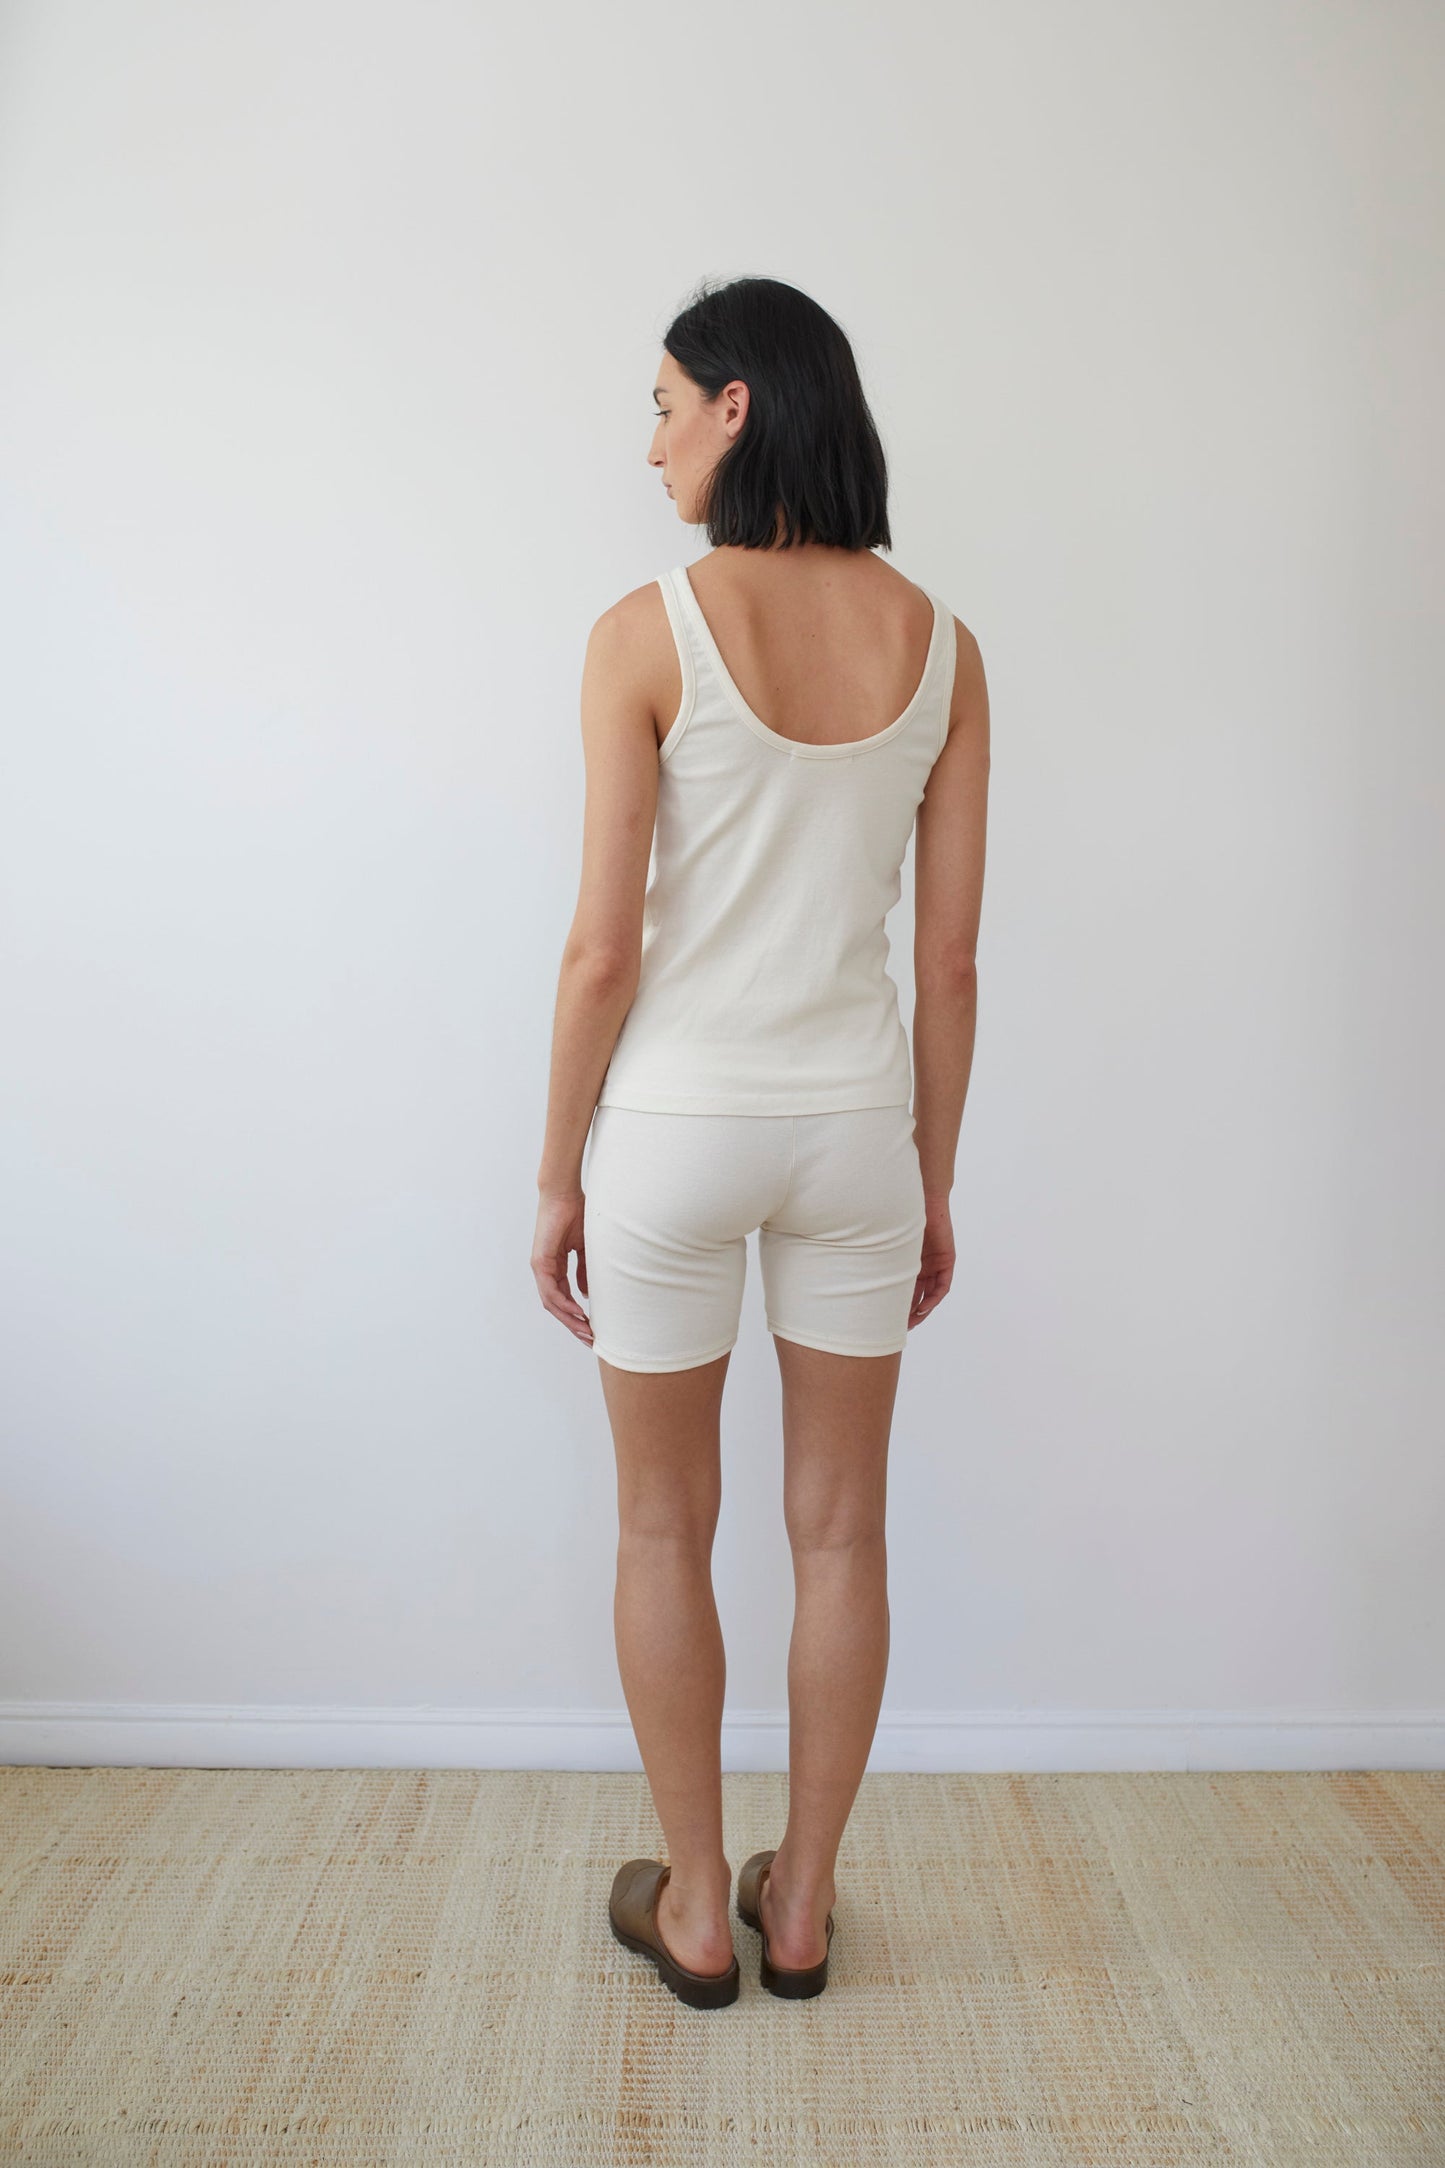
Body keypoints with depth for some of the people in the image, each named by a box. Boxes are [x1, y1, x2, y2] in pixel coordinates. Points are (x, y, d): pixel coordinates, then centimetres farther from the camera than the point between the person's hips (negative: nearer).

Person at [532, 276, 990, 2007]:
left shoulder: (649, 633, -11)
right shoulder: (938, 644, 1)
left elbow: (604, 951, -13)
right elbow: (950, 960, 1)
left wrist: (557, 1174, 0)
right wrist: (934, 1182, 10)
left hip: (673, 1127, -3)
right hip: (855, 1125, 4)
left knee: (666, 1530, 16)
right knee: (839, 1531, 17)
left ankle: (697, 1909, 32)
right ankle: (801, 1902, 34)